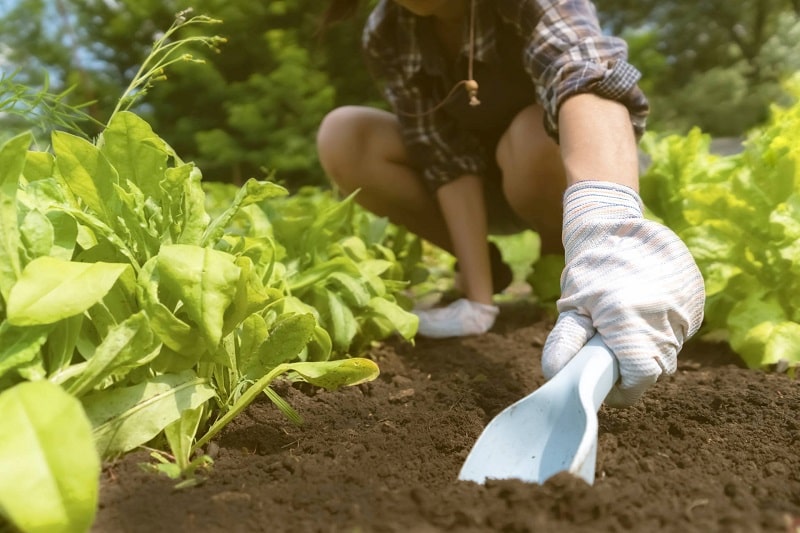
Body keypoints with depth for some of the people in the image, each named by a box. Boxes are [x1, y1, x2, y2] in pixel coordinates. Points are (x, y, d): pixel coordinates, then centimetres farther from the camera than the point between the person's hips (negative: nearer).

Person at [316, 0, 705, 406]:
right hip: (488, 188, 3)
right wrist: (478, 297, -31)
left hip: (572, 173, -3)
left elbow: (586, 73, -48)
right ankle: (492, 268, -5)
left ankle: (562, 256, -5)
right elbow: (447, 158, -21)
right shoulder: (387, 35, -15)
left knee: (540, 135, -37)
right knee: (342, 138, -18)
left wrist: (605, 232, -68)